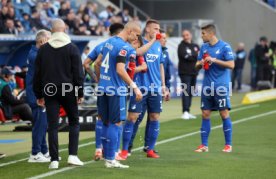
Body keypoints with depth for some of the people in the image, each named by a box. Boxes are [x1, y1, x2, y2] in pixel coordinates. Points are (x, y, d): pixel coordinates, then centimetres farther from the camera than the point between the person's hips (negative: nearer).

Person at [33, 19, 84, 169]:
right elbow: (78, 72, -6)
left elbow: (37, 73, 6)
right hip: (68, 91, -2)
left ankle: (54, 160, -1)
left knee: (52, 126, 3)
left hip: (50, 91, 2)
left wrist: (39, 95, 13)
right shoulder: (72, 48, -4)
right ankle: (72, 155, 2)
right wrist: (80, 93, 1)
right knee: (74, 122, 12)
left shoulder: (43, 49, 3)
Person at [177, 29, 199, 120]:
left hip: (194, 72, 6)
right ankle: (185, 112, -16)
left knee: (191, 93, 8)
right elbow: (186, 56, -17)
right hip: (185, 72, -6)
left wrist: (191, 56, -12)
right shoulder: (181, 46, -2)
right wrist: (196, 56, -6)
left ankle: (187, 112, 13)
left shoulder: (195, 46, 15)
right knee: (186, 92, -13)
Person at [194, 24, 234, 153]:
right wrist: (200, 63, -7)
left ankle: (228, 145, 5)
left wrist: (214, 60, -17)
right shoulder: (204, 47, 11)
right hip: (207, 86, 6)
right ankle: (204, 145, 10)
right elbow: (197, 65, 17)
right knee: (205, 114, 5)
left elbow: (231, 65, -13)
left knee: (224, 113, -3)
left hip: (221, 86, -6)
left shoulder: (224, 47, -7)